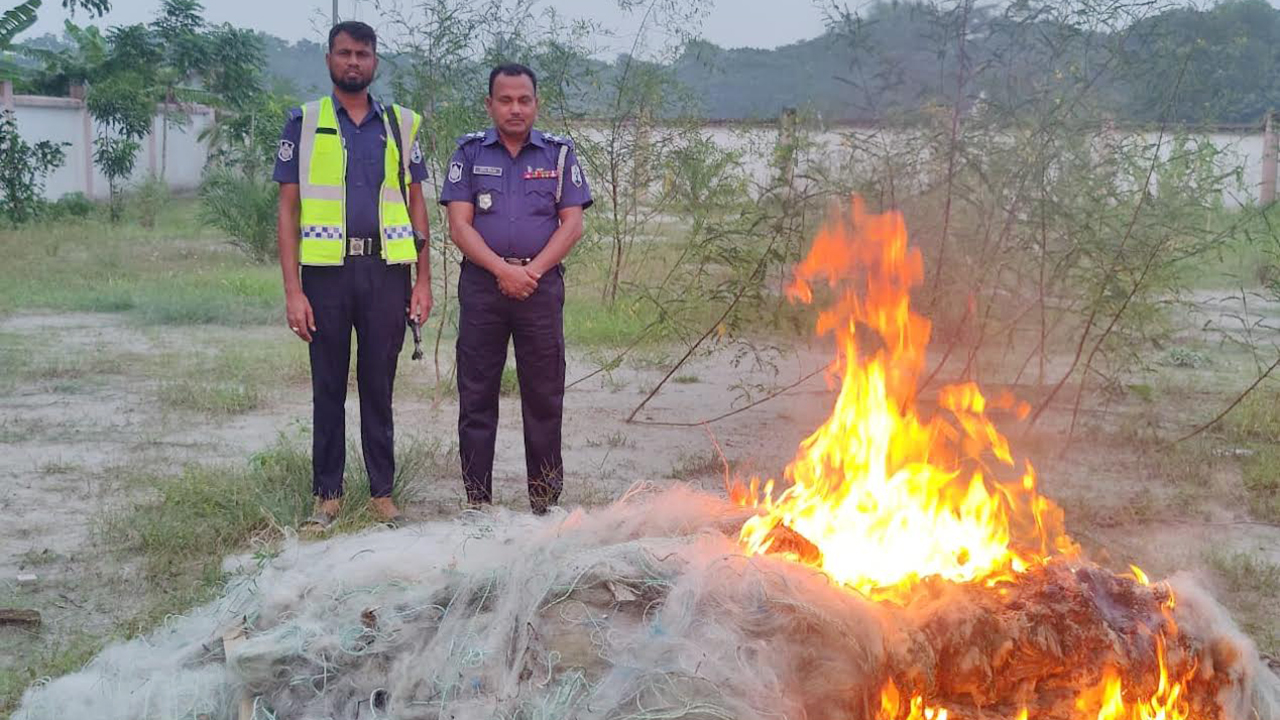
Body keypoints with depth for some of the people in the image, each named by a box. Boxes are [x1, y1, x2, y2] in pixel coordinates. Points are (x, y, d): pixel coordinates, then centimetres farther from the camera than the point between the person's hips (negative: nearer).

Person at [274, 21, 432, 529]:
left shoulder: (401, 124, 10)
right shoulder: (304, 123, 4)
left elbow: (416, 205, 12)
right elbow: (288, 210, 1)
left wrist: (423, 281, 4)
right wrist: (293, 291, -7)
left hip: (386, 271, 1)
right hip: (326, 272, -1)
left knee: (379, 385, 8)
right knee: (328, 386, 6)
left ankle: (383, 492, 16)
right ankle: (327, 493, 15)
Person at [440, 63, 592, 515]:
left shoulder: (559, 153, 9)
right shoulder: (470, 153, 7)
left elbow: (572, 224, 2)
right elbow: (459, 225, -1)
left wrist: (532, 270, -11)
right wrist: (502, 270, -13)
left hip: (541, 285, 0)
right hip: (481, 285, 0)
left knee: (544, 395, 3)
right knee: (476, 396, 2)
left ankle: (545, 500, 11)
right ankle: (477, 501, 9)